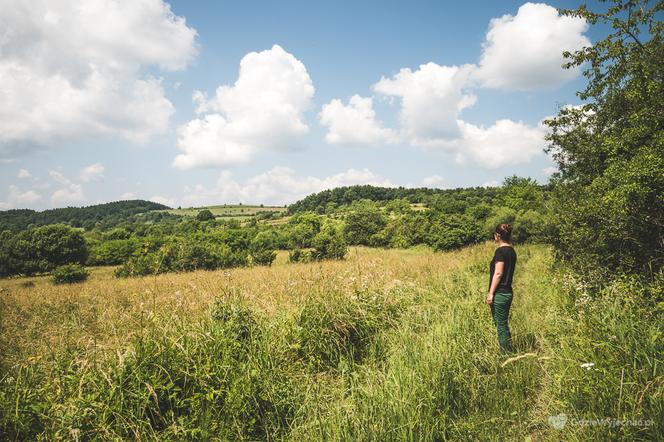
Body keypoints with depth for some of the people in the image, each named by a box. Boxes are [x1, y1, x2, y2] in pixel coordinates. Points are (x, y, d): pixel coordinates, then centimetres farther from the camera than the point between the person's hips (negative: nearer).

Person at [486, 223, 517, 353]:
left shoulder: (500, 251, -15)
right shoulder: (512, 251, 10)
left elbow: (498, 273, -18)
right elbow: (507, 272, 12)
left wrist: (490, 293, -16)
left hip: (499, 293, -9)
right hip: (508, 292, 9)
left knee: (501, 324, 0)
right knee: (503, 324, 17)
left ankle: (506, 352, 6)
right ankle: (509, 350, 24)